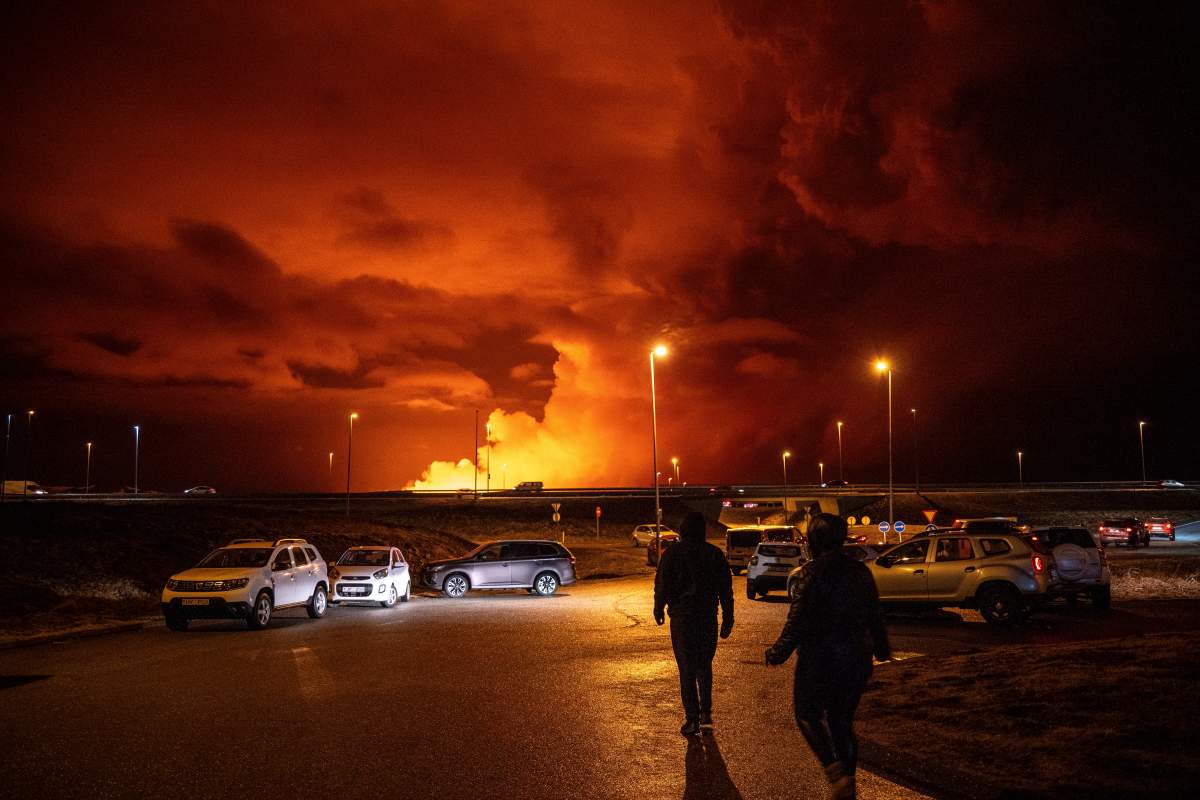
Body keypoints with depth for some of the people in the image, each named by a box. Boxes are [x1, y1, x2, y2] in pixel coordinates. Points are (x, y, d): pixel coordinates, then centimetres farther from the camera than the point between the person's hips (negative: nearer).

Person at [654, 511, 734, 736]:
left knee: (686, 669, 2)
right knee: (704, 666, 19)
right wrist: (728, 620, 9)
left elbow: (662, 585, -3)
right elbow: (726, 589, 3)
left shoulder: (672, 554, -6)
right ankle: (706, 711, 18)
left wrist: (658, 609, 14)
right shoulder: (715, 554, 2)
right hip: (708, 618, 3)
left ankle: (692, 719, -1)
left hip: (681, 618, -3)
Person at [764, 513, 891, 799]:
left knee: (808, 714, 10)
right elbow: (875, 616, 14)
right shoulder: (861, 571, 5)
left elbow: (799, 618, -18)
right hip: (856, 659, 6)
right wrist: (881, 647, 28)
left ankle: (836, 771, -9)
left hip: (820, 659, -6)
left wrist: (779, 652, -10)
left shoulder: (815, 571, -15)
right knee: (843, 722, 16)